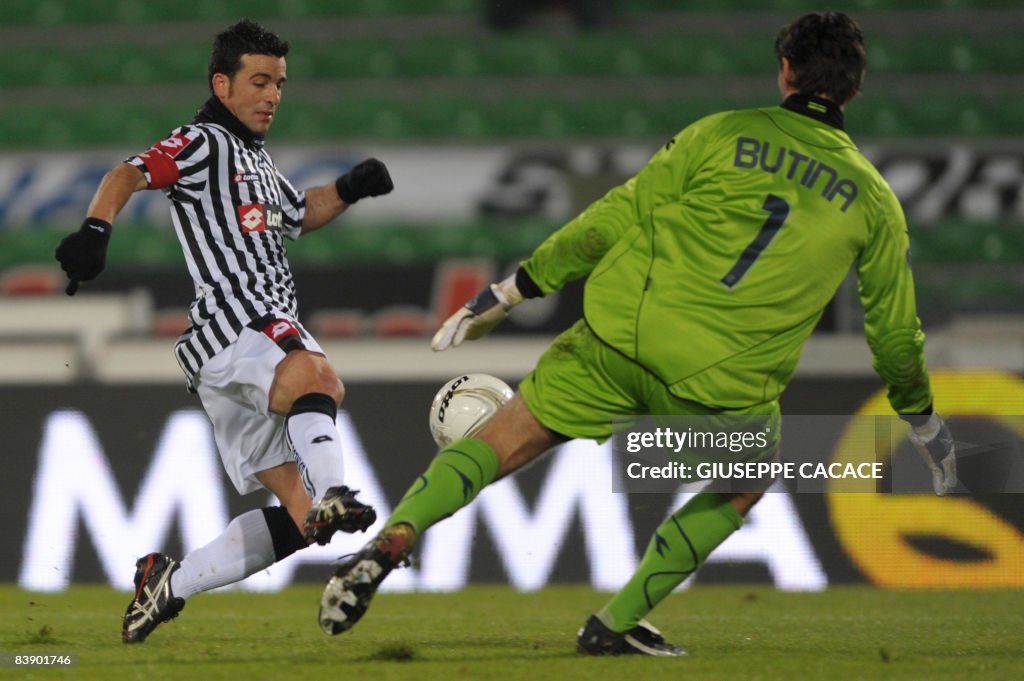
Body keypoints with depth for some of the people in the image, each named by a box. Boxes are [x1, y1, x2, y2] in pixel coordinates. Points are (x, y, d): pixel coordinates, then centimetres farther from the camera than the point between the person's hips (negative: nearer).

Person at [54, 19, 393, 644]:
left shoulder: (255, 159, 29)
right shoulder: (203, 144, 1)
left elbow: (298, 215, 47)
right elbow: (129, 175, -16)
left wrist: (348, 189, 28)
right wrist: (97, 229, -36)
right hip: (234, 322, -9)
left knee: (296, 518, 5)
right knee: (318, 377, -40)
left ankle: (170, 584, 16)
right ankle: (332, 496, -64)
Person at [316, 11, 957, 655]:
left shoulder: (719, 136, 6)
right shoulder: (873, 199, 10)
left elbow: (617, 218, 4)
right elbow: (895, 327, 18)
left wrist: (514, 289, 9)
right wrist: (922, 416, 35)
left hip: (620, 336, 0)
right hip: (725, 384, 0)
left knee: (502, 443, 10)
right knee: (743, 489, 28)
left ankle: (388, 544, -12)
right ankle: (616, 623, 20)